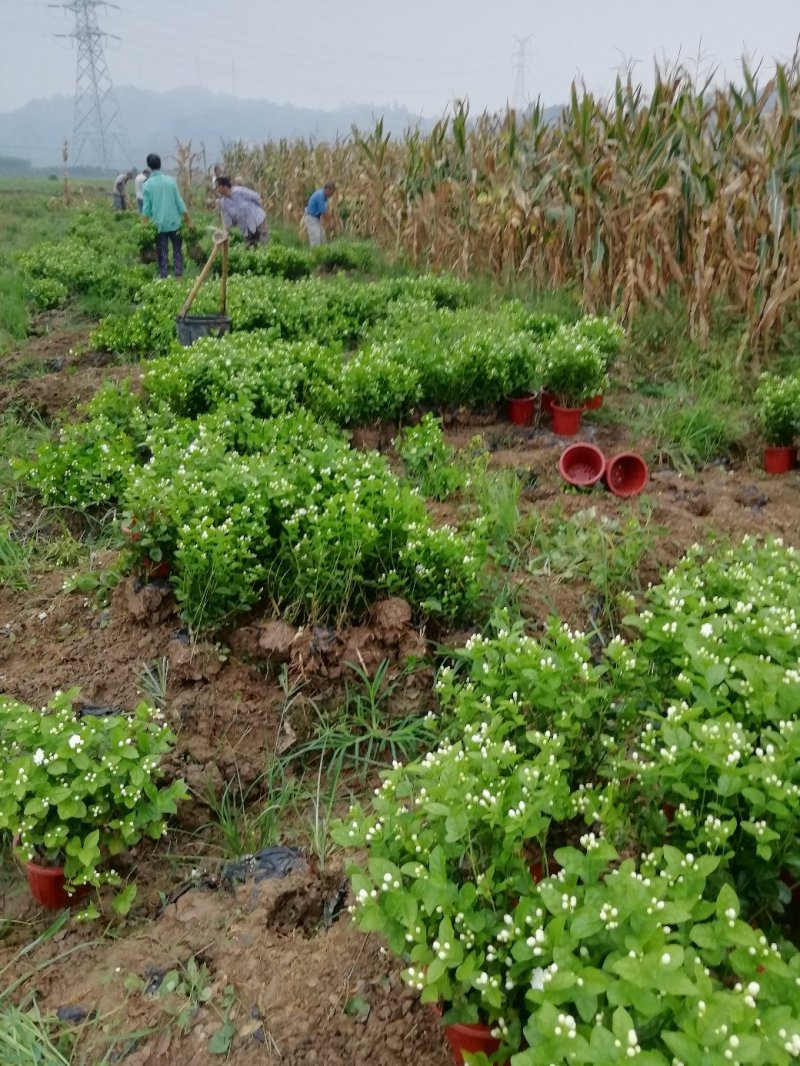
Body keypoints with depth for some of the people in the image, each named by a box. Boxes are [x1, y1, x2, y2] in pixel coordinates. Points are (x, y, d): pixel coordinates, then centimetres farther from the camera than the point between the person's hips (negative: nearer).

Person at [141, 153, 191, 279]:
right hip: (174, 222, 0)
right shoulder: (171, 181, -2)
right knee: (177, 250, 10)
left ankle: (164, 277, 3)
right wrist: (188, 221, 5)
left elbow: (146, 208, -5)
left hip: (159, 224, 0)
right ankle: (179, 275, 5)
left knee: (162, 253, 6)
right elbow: (179, 202, -1)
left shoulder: (147, 185, -4)